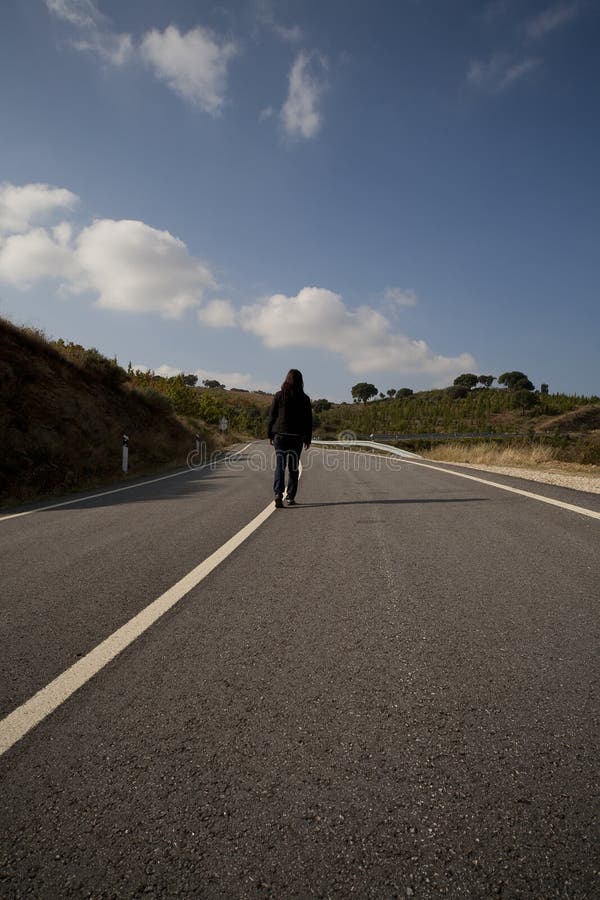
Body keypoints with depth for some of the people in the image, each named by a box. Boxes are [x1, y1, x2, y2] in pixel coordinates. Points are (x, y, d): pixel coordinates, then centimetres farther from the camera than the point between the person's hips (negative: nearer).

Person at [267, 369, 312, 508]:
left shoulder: (279, 395, -1)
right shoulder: (304, 399, 0)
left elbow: (272, 416, 1)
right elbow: (308, 420, 3)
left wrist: (270, 434, 9)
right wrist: (308, 439, 10)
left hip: (280, 435, 0)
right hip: (297, 437, 0)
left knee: (280, 466, 2)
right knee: (293, 467, 9)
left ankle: (278, 493, -17)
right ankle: (290, 497, 13)